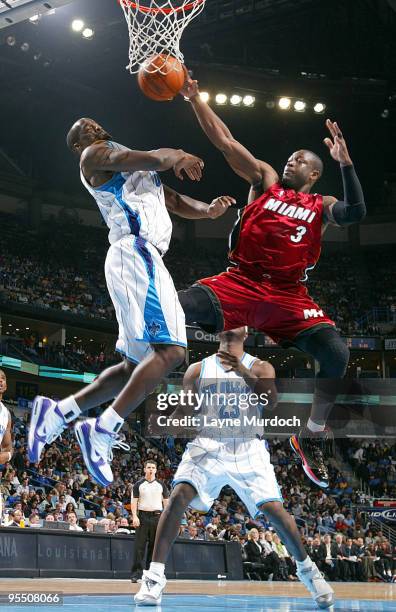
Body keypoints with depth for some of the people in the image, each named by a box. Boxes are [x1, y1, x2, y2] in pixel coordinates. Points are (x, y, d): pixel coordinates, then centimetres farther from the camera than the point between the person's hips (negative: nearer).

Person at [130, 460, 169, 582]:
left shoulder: (161, 485, 11)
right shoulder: (138, 484, 6)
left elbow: (166, 502, 11)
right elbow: (134, 501, 1)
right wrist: (134, 516, -12)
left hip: (157, 516, 2)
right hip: (143, 516, -2)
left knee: (154, 546, 3)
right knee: (139, 546, -6)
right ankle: (136, 573, -5)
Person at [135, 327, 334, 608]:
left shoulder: (259, 368, 7)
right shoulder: (199, 370, 11)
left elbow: (272, 400, -13)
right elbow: (180, 413, 12)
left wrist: (243, 371, -26)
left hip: (248, 450, 0)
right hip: (208, 446, 1)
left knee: (275, 510, -10)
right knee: (178, 497, -23)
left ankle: (306, 568, 17)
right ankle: (154, 578, -18)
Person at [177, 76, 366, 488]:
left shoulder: (321, 207, 12)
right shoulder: (265, 180, 13)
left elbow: (356, 213, -11)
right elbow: (224, 141, 7)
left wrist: (345, 163, -19)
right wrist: (194, 98, 0)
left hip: (288, 297, 0)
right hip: (239, 284, 0)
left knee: (337, 355, -19)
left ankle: (312, 438, 2)